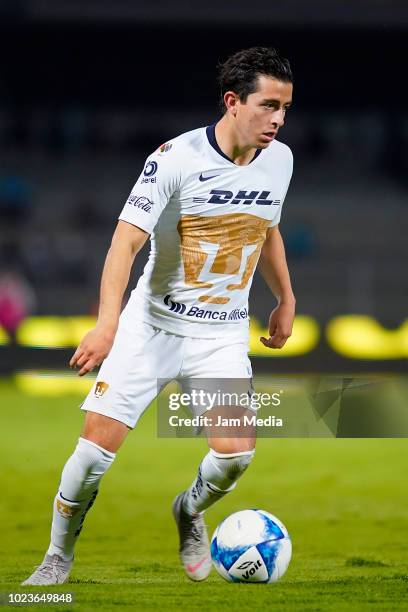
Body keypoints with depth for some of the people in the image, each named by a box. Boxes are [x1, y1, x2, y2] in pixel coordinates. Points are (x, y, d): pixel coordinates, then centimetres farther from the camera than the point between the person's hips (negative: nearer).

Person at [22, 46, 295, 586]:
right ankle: (59, 557, 12)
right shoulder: (176, 158, -17)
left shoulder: (279, 160, 0)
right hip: (151, 325, -3)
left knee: (236, 453, -15)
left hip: (222, 335, 3)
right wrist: (107, 324, -34)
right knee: (97, 444, -10)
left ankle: (189, 512, 19)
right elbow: (126, 240, -23)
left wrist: (286, 300, 26)